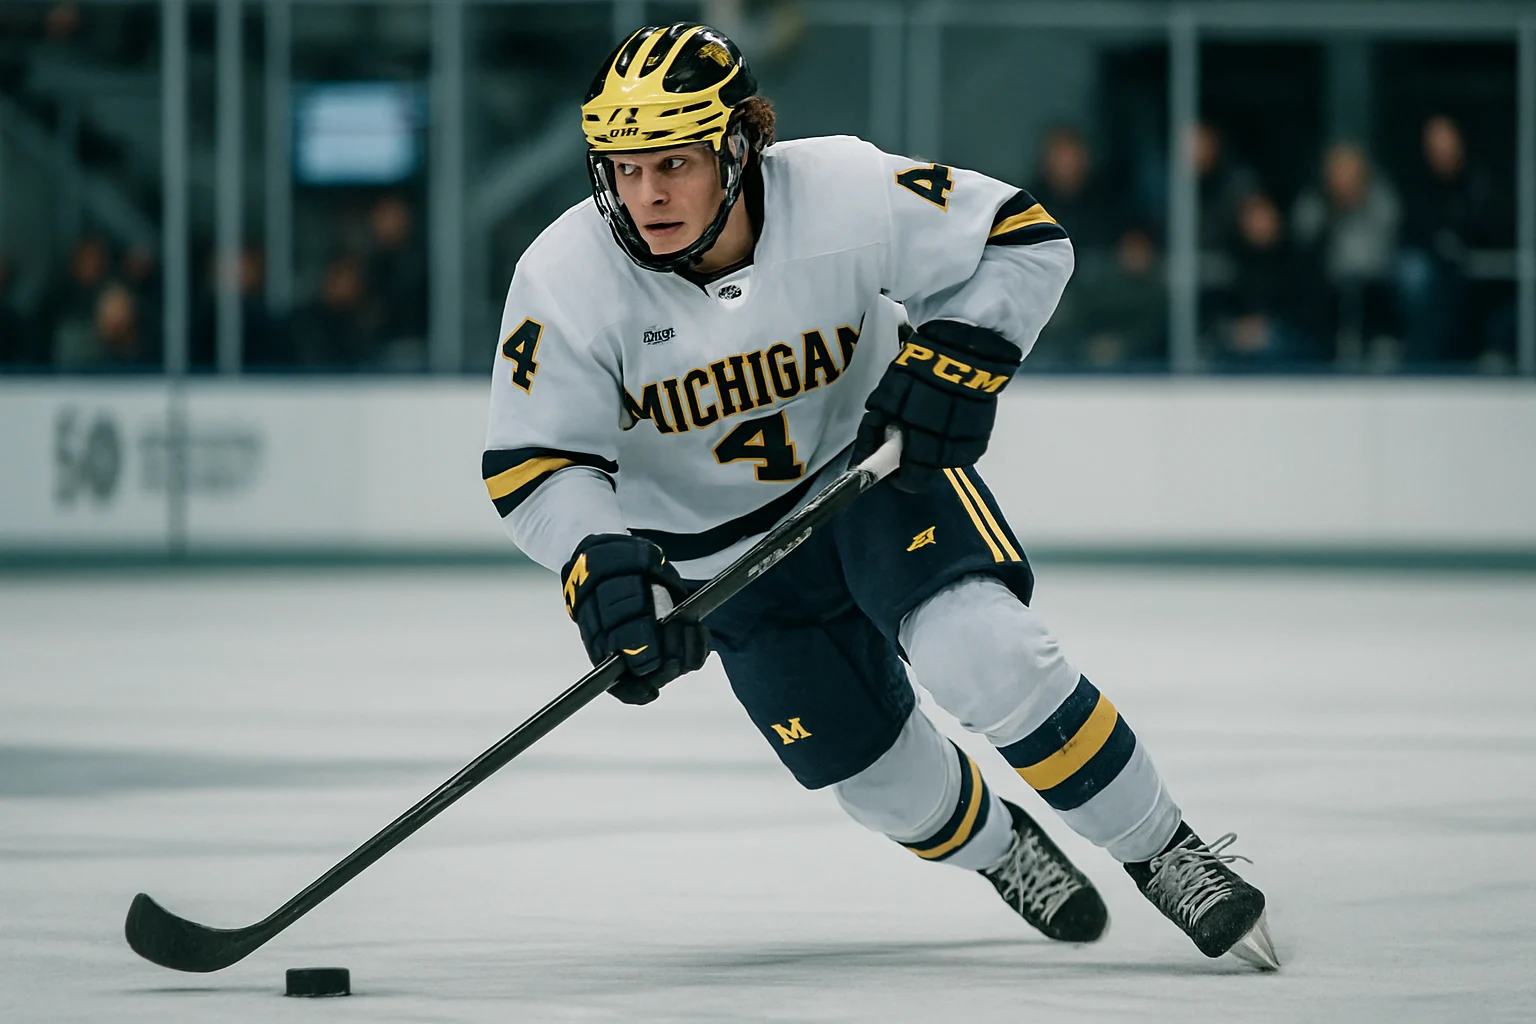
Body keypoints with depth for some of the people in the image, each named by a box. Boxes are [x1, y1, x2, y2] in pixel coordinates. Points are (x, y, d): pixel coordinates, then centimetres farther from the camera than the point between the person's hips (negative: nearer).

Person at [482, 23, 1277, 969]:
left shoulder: (844, 194, -26)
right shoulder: (568, 280, -24)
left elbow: (1023, 241, -15)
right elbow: (531, 464, -19)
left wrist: (958, 357, -29)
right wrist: (600, 559, -36)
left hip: (875, 458, -2)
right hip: (723, 548, 2)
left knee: (985, 654, -25)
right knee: (873, 765, 2)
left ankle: (1164, 854, -8)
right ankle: (998, 847, 36)